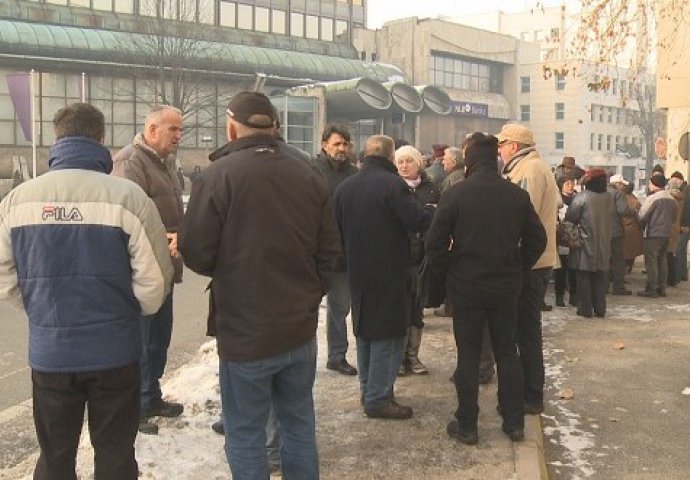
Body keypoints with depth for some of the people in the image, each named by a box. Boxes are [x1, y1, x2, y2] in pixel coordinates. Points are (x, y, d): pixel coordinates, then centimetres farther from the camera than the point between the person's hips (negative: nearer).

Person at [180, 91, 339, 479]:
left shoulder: (218, 175, -13)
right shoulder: (309, 176, 1)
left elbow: (197, 254, -9)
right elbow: (329, 251, 5)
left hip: (245, 331, -5)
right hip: (300, 328, 5)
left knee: (245, 434, 9)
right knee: (299, 424, 19)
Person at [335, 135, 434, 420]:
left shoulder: (345, 187, 5)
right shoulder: (392, 183, -17)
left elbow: (337, 230, 12)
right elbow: (418, 221, -20)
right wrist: (432, 210, 1)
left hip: (358, 272, 7)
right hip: (388, 272, -7)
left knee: (365, 331, 18)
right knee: (387, 335, 2)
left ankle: (368, 390, 28)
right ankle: (378, 399, 5)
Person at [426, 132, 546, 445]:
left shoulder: (455, 195, -12)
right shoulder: (518, 195, -1)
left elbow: (435, 244, -13)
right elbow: (537, 239, 3)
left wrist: (451, 267, 4)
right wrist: (518, 270, 11)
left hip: (466, 287, -3)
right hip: (506, 287, 3)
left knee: (468, 355, 7)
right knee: (507, 352, 14)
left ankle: (466, 425, 14)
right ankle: (514, 423, 21)